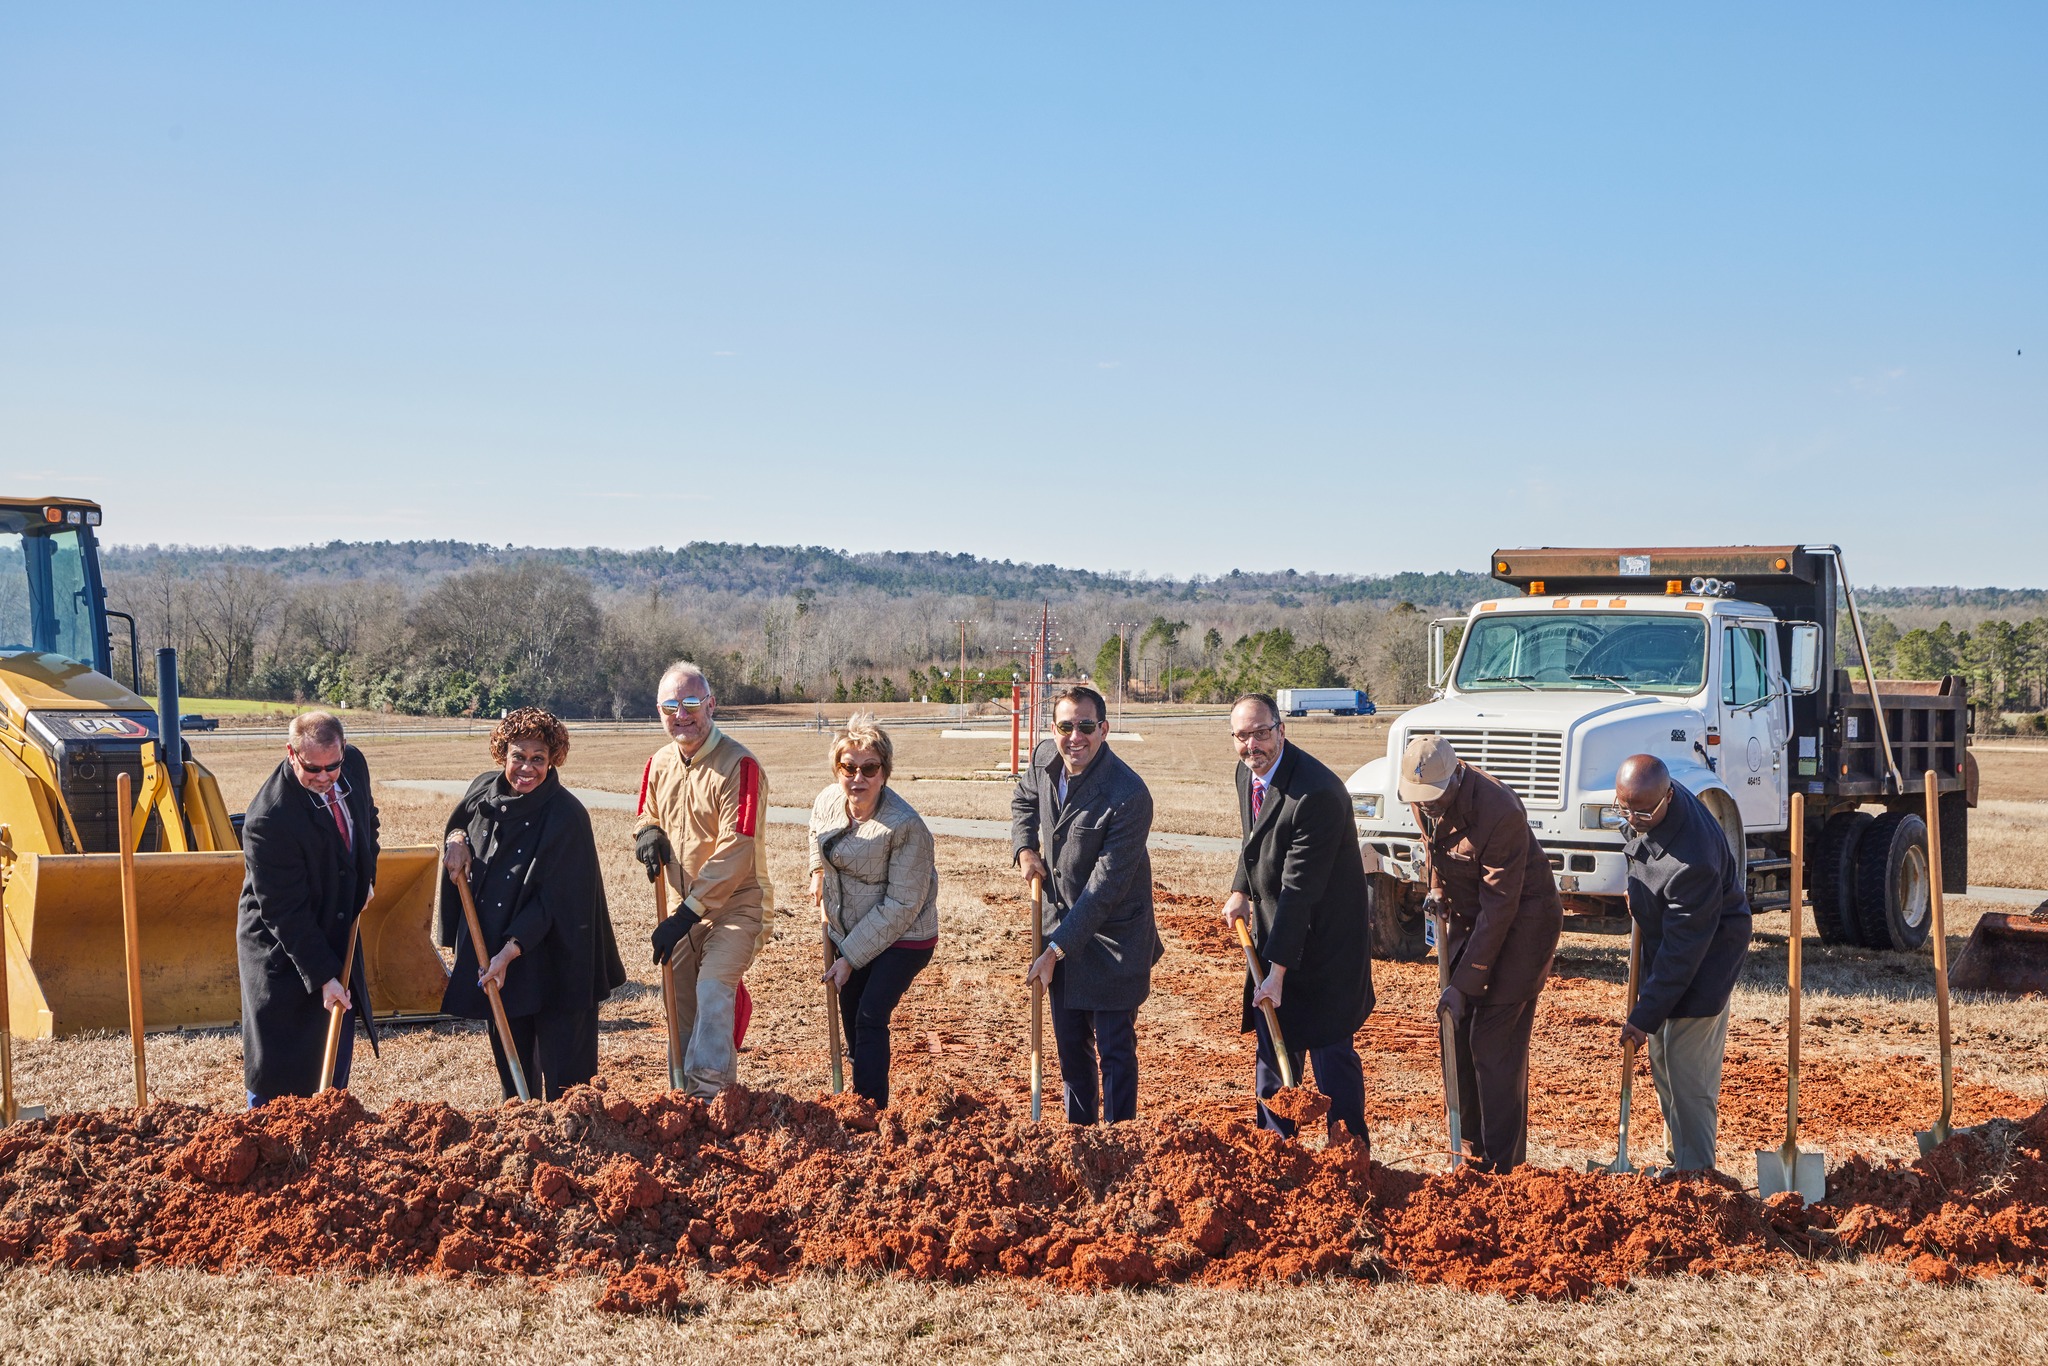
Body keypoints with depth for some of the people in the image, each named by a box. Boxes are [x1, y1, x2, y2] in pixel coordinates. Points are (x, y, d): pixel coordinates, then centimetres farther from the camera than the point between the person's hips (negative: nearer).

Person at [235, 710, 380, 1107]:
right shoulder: (269, 819, -30)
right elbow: (284, 911, -25)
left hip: (337, 936, 7)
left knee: (337, 1056, 14)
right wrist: (322, 975, -25)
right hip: (283, 951, -7)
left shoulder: (354, 765, -9)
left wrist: (366, 875, 10)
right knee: (278, 1068, -2)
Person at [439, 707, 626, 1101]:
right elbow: (459, 820, 24)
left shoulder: (566, 815, -16)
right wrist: (457, 838, 0)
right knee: (510, 1056, 15)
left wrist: (509, 953, -24)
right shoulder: (485, 790, 1)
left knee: (563, 1082, -4)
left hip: (551, 961, -6)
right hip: (491, 946, 6)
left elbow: (550, 901, -18)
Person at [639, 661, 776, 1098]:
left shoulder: (739, 765, -19)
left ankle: (710, 1090, -22)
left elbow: (734, 853, -22)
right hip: (688, 908, 7)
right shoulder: (661, 763, 5)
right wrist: (648, 836, -8)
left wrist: (686, 916, -22)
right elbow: (649, 818, 20)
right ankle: (685, 1090, 27)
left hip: (737, 904, -7)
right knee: (680, 998, 12)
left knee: (713, 988, -24)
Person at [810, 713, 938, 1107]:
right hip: (848, 933, 7)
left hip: (901, 939, -7)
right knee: (851, 1019, 13)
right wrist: (818, 871, 14)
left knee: (870, 1018, -18)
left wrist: (851, 957, -22)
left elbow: (901, 906, -25)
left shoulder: (906, 827, -28)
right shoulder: (828, 801, -7)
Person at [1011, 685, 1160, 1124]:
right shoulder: (1044, 759, -5)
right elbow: (1024, 800, 21)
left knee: (1115, 1051, 1)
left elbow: (1105, 888, -25)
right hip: (1061, 927, 7)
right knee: (1071, 1046, 18)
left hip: (1112, 939, -7)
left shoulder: (1129, 796, -26)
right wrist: (1025, 849, 1)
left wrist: (1055, 950, -22)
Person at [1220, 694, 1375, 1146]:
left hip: (1324, 938, -8)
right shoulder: (1247, 773, 0)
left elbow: (1300, 888, -27)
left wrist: (1278, 971, -26)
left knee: (1330, 1047, -3)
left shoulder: (1317, 793, -27)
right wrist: (1240, 892, 5)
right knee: (1272, 1043, 13)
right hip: (1273, 928, 8)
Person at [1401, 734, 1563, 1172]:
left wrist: (1463, 984, -26)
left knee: (1495, 1042, -10)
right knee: (1458, 1033, 7)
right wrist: (1438, 890, 10)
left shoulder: (1500, 812, -32)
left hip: (1522, 922, -8)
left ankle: (1502, 1167, -3)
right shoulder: (1423, 796, -8)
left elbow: (1499, 907, -28)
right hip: (1468, 916, 8)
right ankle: (1473, 1151, 18)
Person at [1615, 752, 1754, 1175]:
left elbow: (1682, 949, -30)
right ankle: (1679, 1152, 29)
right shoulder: (1654, 799, -11)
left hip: (1705, 960, -9)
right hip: (1665, 942, 9)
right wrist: (1640, 891, 22)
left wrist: (1645, 1016, -26)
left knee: (1688, 1070, -8)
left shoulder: (1691, 860, -37)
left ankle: (1694, 1170, 4)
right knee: (1662, 1061, 16)